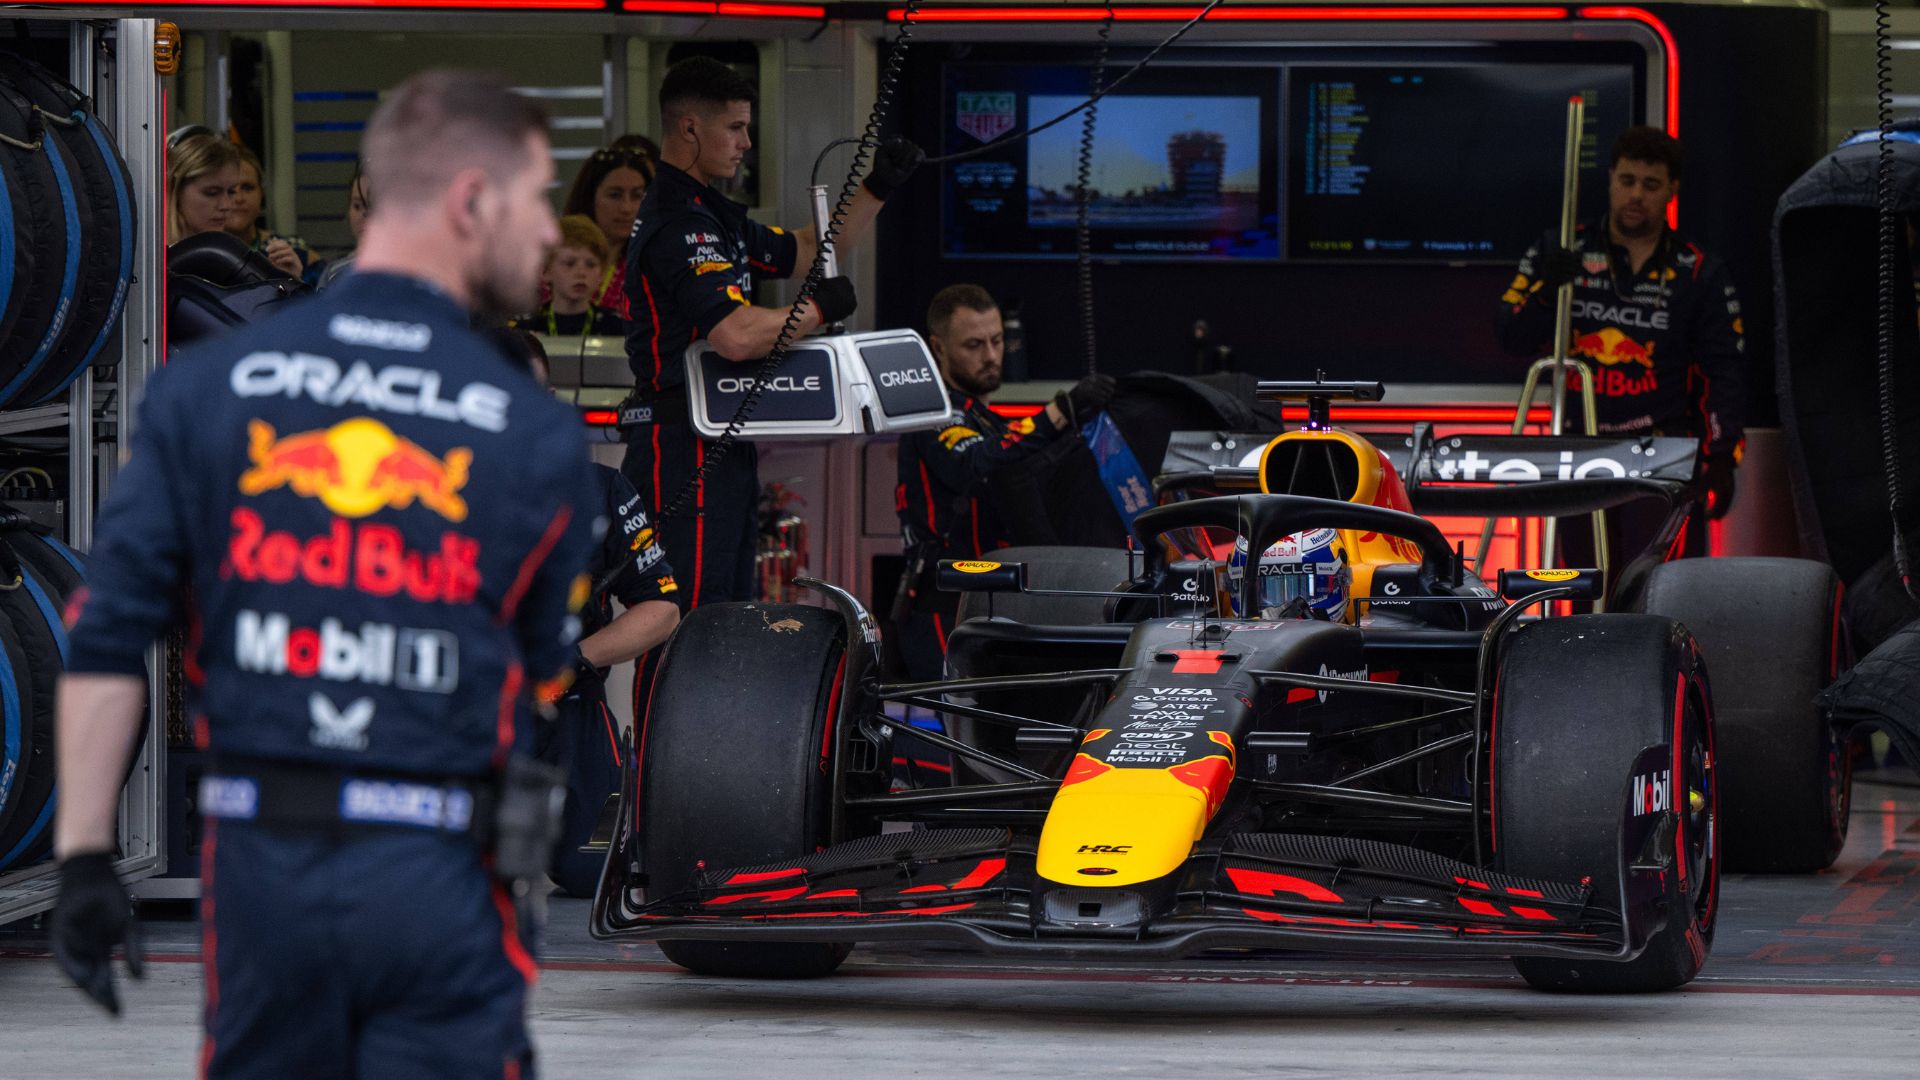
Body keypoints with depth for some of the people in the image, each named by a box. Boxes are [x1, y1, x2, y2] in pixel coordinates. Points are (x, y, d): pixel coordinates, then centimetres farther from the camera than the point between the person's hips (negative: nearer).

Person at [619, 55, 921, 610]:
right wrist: (819, 309, -13)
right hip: (684, 450, -11)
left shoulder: (710, 213, 18)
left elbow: (804, 253, 28)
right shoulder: (678, 225, -17)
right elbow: (736, 335, -29)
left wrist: (876, 189, 17)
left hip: (720, 446, 11)